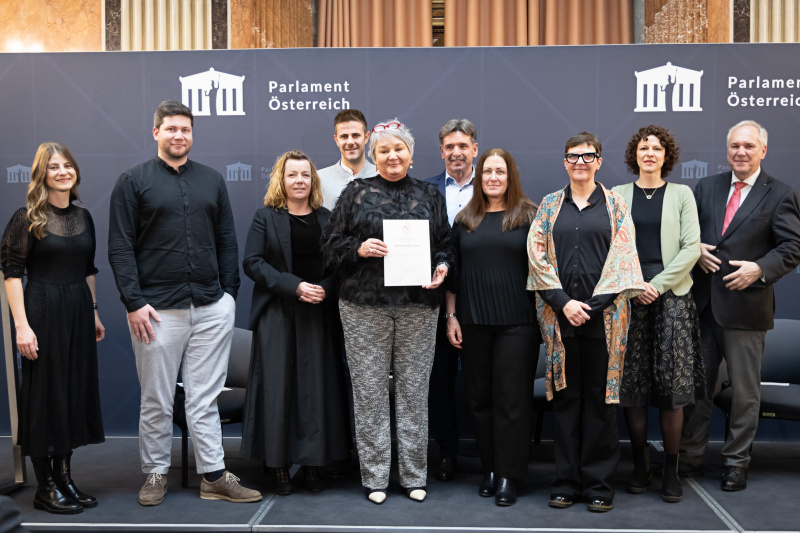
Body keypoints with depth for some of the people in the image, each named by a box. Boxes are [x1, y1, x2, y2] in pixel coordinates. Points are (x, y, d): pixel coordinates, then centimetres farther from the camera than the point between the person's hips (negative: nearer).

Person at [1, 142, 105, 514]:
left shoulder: (83, 217, 10)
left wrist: (94, 313, 14)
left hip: (79, 312, 6)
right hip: (43, 313, -6)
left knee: (75, 393, 10)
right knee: (44, 395, 1)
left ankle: (64, 479, 24)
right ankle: (45, 489, 12)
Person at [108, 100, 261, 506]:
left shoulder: (212, 180, 13)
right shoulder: (133, 181, 2)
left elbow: (227, 240, 14)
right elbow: (120, 247, -2)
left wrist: (230, 293, 6)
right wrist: (133, 302, -10)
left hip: (213, 308, 3)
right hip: (157, 309, -2)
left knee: (205, 399, 7)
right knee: (156, 400, 8)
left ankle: (214, 476, 13)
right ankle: (155, 474, 22)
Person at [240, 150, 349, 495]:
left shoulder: (326, 218, 12)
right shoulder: (266, 217, 6)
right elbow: (252, 262, -5)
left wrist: (325, 289, -12)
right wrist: (294, 286, -14)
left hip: (318, 313, 2)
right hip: (277, 314, -2)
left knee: (316, 385, 1)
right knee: (278, 385, -2)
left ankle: (312, 462, 10)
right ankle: (279, 465, 6)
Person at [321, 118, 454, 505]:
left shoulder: (429, 195, 13)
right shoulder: (356, 193, 7)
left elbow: (445, 244, 15)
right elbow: (331, 245, 5)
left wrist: (442, 266, -5)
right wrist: (360, 248, -12)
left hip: (418, 305, 2)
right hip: (365, 304, -1)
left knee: (414, 389, 5)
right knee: (370, 390, 2)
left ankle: (414, 475, 17)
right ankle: (374, 477, 14)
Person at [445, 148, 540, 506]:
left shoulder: (529, 216, 2)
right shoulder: (465, 219, 11)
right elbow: (453, 271, 12)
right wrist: (451, 316, 6)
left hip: (517, 322, -3)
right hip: (473, 322, 3)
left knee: (512, 398, -1)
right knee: (480, 398, 8)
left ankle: (508, 476, 8)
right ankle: (490, 468, 21)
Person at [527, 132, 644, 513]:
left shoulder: (614, 205, 6)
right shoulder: (550, 205, 10)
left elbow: (622, 257, -1)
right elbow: (537, 255, 3)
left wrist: (592, 304, -10)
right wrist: (563, 302, -8)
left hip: (603, 313, -1)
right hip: (560, 313, 1)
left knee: (600, 396, 2)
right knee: (565, 396, 6)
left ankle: (599, 484, 13)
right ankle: (566, 481, 16)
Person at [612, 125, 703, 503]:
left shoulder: (681, 194, 9)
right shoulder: (618, 194, 11)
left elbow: (691, 247, 1)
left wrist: (658, 284, -9)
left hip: (670, 295, -1)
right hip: (628, 295, 1)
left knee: (672, 386, -3)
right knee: (631, 384, 0)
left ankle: (671, 470, 7)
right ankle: (640, 465, 13)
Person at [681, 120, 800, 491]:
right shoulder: (706, 187, 11)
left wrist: (760, 269, -20)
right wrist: (695, 249, -7)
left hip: (745, 306, -3)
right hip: (702, 304, 4)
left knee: (745, 390, 7)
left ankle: (736, 463, 21)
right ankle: (690, 457, 24)